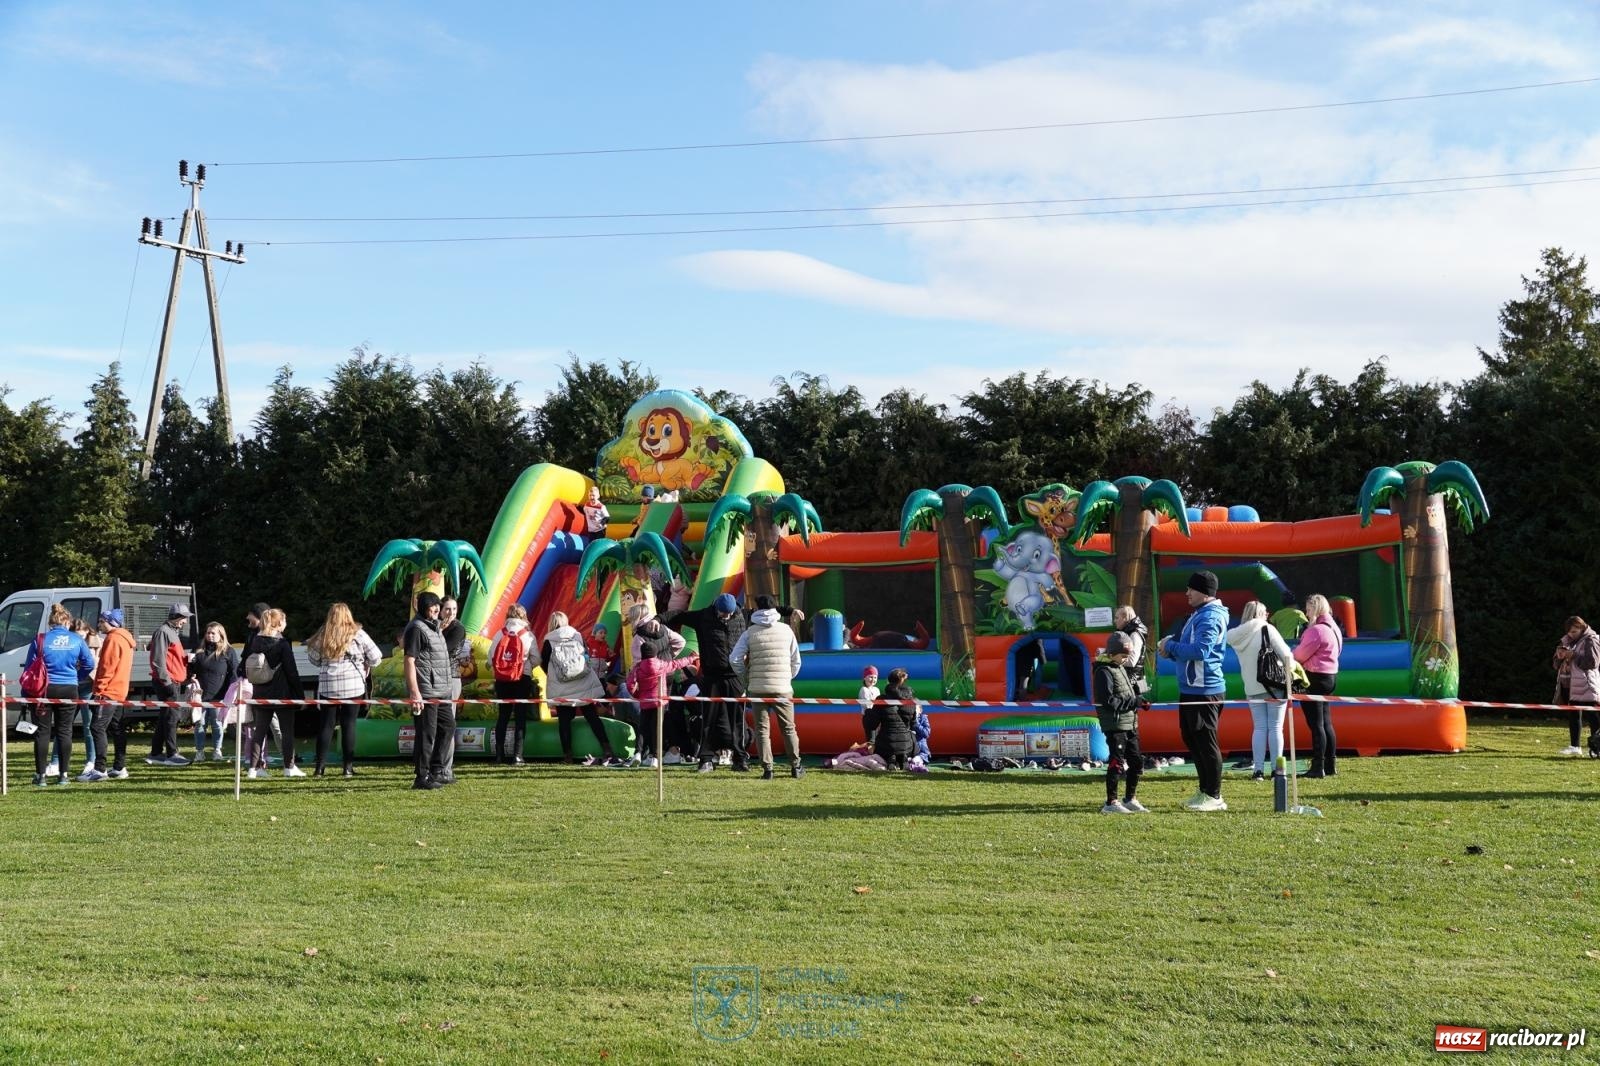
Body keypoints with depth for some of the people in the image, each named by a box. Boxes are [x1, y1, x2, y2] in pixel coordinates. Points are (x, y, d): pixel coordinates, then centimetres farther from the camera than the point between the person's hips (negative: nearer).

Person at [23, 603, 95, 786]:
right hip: (68, 689, 1)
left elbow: (29, 668, -2)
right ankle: (63, 774, 10)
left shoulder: (40, 640, -6)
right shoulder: (77, 640, -2)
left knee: (42, 732, 5)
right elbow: (89, 664, 2)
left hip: (44, 689, -1)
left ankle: (41, 775, 6)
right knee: (64, 732, 10)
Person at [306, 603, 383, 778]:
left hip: (327, 686, 1)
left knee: (326, 724, 8)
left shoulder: (322, 636, 2)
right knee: (349, 724, 3)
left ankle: (320, 765, 8)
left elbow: (314, 659, 10)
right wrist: (365, 666, 19)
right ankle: (348, 766, 2)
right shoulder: (357, 634, -2)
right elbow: (376, 658, -1)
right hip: (353, 686, -1)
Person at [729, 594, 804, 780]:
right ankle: (795, 766, 16)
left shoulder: (750, 632, 0)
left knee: (762, 729, 5)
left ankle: (767, 769, 0)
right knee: (788, 728, 12)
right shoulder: (786, 630, 4)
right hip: (782, 688, 1)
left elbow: (734, 659, -5)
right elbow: (796, 661, 7)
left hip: (758, 688, -1)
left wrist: (746, 678, 9)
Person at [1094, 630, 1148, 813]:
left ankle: (1129, 799, 23)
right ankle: (1111, 803, 0)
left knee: (1137, 762, 12)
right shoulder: (1104, 671, -14)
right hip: (1114, 724, -9)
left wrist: (1139, 701, 4)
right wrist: (1134, 702, -20)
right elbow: (1108, 701, -21)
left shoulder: (1121, 667, 17)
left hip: (1129, 723, 9)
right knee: (1117, 762, -6)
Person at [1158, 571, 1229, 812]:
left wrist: (1171, 645, -13)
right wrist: (1171, 651, 5)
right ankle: (1205, 791, 24)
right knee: (1191, 739, 16)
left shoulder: (1210, 617, -15)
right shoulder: (1199, 614, 17)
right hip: (1190, 688, 11)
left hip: (1204, 690, -11)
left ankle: (1214, 797, 2)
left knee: (1206, 742, -5)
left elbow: (1199, 650, -26)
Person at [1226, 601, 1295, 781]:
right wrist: (1290, 669, 5)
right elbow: (1285, 653, -12)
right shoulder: (1267, 629, -8)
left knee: (1259, 728, 8)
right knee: (1275, 728, 1)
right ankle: (1276, 769, 1)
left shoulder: (1236, 635, 3)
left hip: (1253, 689, 4)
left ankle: (1258, 770, 3)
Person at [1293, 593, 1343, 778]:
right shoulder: (1333, 628, 13)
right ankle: (1329, 766, 18)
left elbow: (1300, 655, -16)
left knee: (1316, 724, -7)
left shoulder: (1316, 630, -19)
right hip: (1330, 675, 10)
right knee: (1326, 723, 14)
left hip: (1315, 678, -10)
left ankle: (1318, 768, -6)